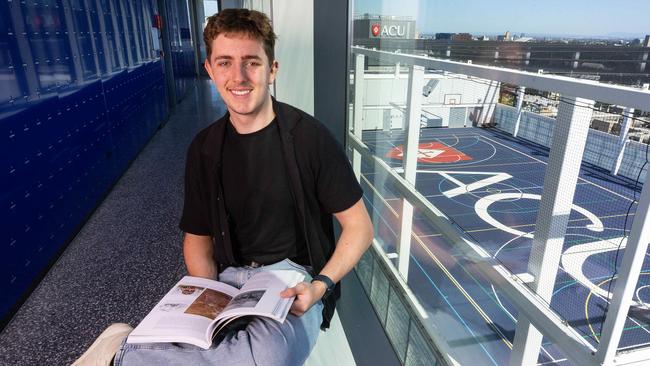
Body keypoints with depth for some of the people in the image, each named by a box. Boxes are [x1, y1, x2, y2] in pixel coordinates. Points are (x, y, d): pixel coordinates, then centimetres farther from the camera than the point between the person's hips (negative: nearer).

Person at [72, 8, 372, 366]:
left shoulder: (308, 136, -9)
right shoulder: (203, 148, 4)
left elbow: (359, 226, -3)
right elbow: (198, 237, 11)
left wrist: (321, 285, -17)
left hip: (293, 278, -2)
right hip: (228, 279, 3)